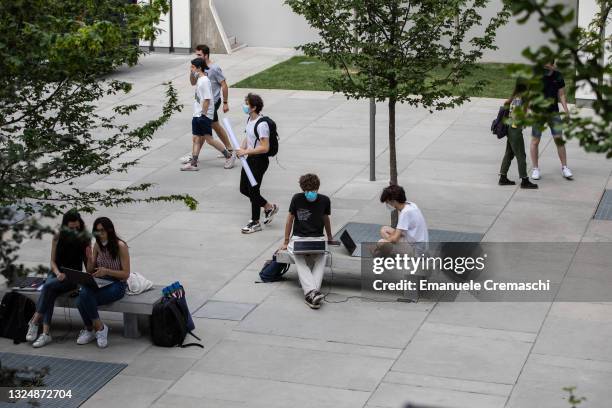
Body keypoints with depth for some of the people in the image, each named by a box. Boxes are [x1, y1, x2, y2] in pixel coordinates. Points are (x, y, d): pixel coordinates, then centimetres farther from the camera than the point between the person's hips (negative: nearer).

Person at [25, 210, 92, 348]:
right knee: (50, 293, -31)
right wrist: (58, 273, -14)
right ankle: (46, 333, -37)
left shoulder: (85, 239, -2)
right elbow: (53, 261, 5)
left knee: (48, 286, -31)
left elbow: (89, 263, 0)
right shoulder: (58, 238, 3)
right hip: (56, 273, 2)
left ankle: (35, 322, -24)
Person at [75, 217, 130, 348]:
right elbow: (90, 271, 13)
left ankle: (93, 329, -7)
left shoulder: (120, 246, -10)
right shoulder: (98, 245, 7)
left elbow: (126, 274, -10)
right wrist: (88, 257, -7)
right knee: (83, 293, -29)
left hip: (117, 285, -5)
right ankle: (90, 330, -7)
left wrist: (107, 271, -23)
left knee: (86, 296, -30)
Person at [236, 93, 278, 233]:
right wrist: (241, 148, 2)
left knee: (253, 190, 0)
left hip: (259, 160, -10)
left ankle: (255, 222, 16)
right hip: (250, 158, 10)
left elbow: (265, 148, -26)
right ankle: (269, 207, 32)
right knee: (244, 189, 15)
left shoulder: (262, 124, -24)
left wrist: (246, 152, -25)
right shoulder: (250, 120, 5)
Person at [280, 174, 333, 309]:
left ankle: (310, 294, -36)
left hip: (317, 238, 0)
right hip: (298, 237, 0)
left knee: (322, 258, -20)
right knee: (299, 260, -20)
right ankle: (312, 292, -37)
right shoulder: (297, 199, 1)